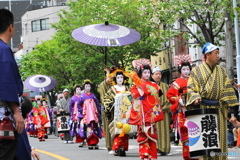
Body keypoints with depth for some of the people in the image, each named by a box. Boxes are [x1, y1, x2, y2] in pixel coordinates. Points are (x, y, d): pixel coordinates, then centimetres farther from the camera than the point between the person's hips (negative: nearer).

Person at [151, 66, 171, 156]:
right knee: (155, 130, -8)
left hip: (164, 112, 3)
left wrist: (163, 108, -3)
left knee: (165, 130, 0)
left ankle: (164, 149, 2)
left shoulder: (165, 86, 15)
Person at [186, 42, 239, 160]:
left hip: (218, 109, 3)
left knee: (220, 137, 2)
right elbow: (190, 88, 1)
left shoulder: (222, 72, 14)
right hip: (202, 109, -3)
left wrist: (228, 104, -1)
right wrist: (195, 98, -19)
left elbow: (227, 89, 12)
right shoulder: (196, 71, 4)